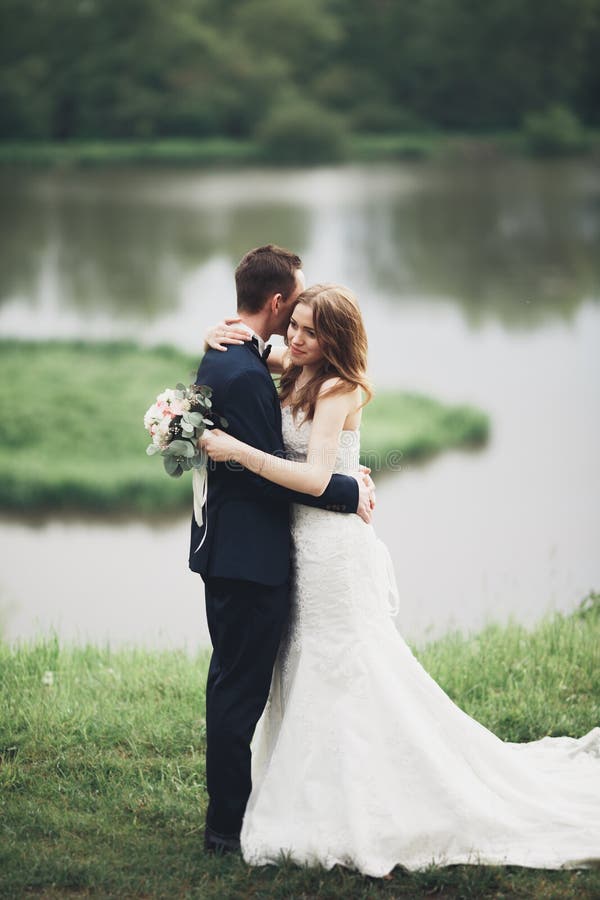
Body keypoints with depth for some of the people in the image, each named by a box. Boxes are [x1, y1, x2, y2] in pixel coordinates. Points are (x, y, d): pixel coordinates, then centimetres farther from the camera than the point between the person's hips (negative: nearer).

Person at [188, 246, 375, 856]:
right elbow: (270, 473, -21)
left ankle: (229, 810, 28)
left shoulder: (222, 358, 11)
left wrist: (343, 476, 7)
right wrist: (349, 491, -11)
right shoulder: (244, 374, -22)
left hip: (226, 548, 11)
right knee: (242, 689, -2)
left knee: (233, 684, 18)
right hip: (249, 554, -11)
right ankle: (228, 824, 6)